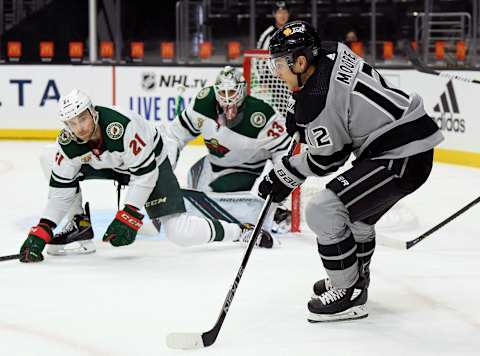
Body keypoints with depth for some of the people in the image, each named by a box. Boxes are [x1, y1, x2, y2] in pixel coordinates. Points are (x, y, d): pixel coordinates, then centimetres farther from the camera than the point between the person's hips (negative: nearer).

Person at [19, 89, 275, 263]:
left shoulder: (121, 127, -39)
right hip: (110, 165, 6)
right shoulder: (67, 143, -21)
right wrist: (41, 232, -23)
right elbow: (61, 191, -15)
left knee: (180, 234, -19)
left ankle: (240, 231, 1)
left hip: (151, 162, -6)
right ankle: (79, 225, 2)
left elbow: (144, 175, -30)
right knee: (51, 160, -6)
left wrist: (128, 216, -32)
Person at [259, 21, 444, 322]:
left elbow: (326, 161, -10)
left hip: (401, 160, -11)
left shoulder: (316, 101, -20)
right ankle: (356, 277, 50)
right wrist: (297, 115, 17)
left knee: (323, 212, -13)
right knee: (356, 214, 30)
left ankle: (349, 296, -3)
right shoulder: (333, 57, 5)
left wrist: (286, 175, 4)